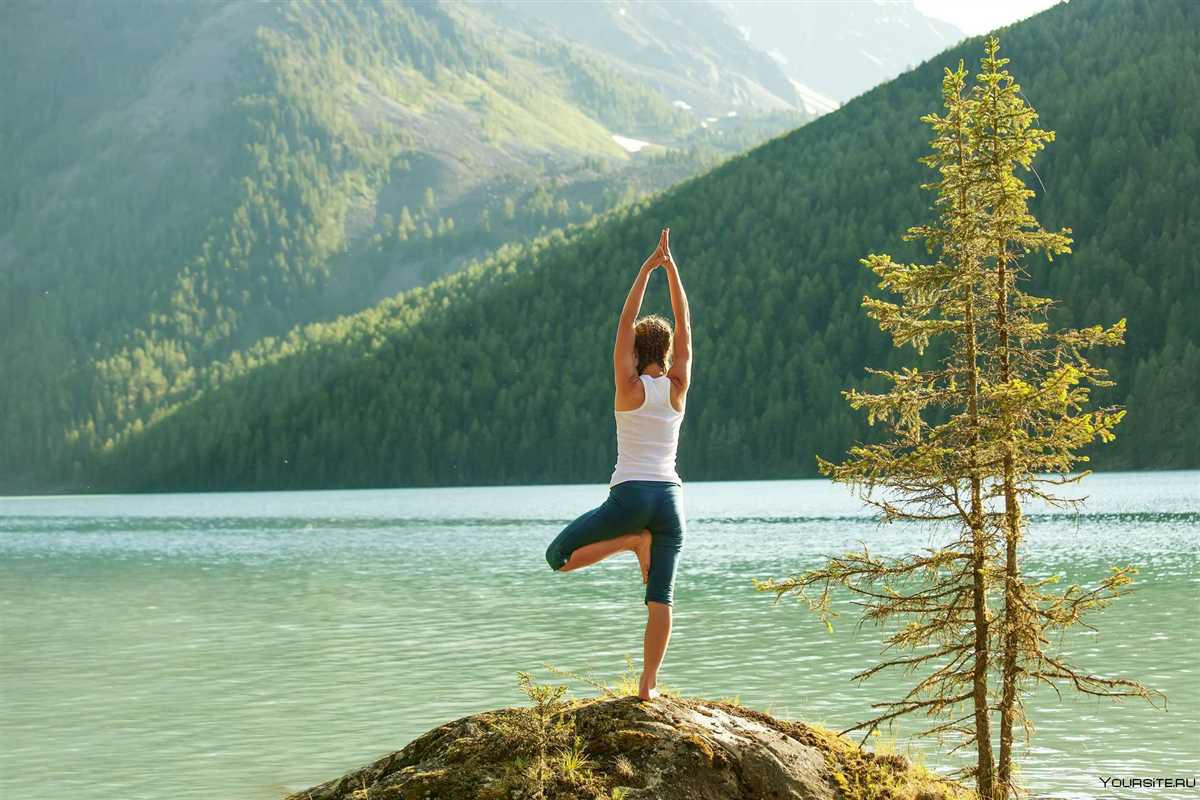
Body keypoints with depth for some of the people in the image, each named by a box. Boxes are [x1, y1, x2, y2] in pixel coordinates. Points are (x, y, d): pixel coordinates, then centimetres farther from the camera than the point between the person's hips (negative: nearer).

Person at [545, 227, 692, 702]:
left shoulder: (630, 387, -3)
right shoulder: (677, 389, 4)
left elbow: (626, 324, -1)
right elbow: (684, 325, 8)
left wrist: (647, 269, 0)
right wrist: (670, 267, 6)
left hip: (629, 496, -4)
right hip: (670, 497, 4)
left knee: (558, 557, 10)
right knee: (661, 596, 5)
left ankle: (634, 541, -5)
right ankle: (648, 684, -3)